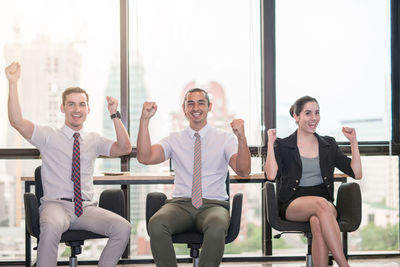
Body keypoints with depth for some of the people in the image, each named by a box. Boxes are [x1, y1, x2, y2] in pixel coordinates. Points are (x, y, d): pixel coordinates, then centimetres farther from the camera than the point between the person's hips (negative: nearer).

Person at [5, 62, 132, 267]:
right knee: (51, 227, -39)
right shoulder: (48, 136, 7)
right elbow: (17, 122, -8)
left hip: (87, 208, 3)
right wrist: (13, 83, -18)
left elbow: (125, 148, 5)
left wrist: (115, 115, -5)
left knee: (123, 228, -23)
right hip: (56, 204, -3)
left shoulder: (93, 140, 17)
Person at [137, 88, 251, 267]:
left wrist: (241, 138, -20)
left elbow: (243, 171, -4)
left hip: (214, 204, -1)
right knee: (156, 225, -33)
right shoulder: (174, 140, 15)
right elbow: (144, 158, -1)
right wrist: (145, 120, -10)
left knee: (216, 228, -38)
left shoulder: (225, 139, 11)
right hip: (180, 203, 1)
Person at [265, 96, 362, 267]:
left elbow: (357, 174, 10)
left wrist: (353, 142, 6)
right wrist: (271, 143, -8)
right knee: (321, 204, -37)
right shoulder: (283, 146, 7)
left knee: (318, 222, -36)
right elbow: (271, 175, -11)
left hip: (323, 202, 2)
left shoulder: (328, 145, 16)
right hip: (292, 205, -2)